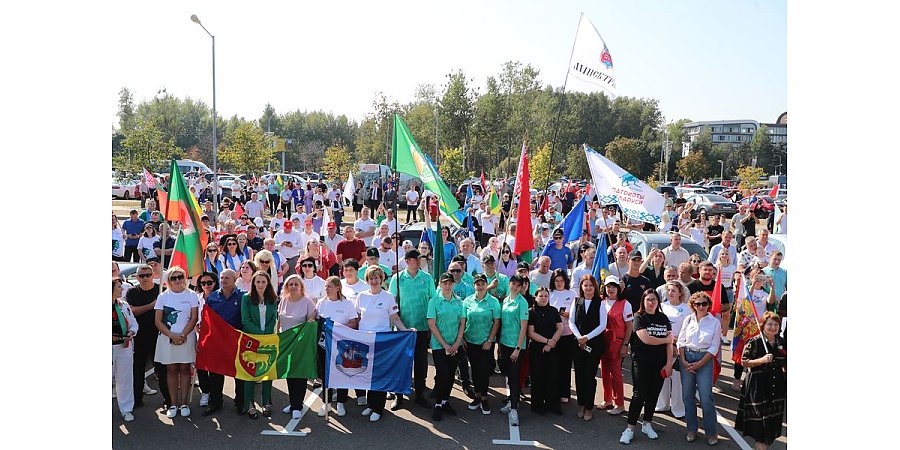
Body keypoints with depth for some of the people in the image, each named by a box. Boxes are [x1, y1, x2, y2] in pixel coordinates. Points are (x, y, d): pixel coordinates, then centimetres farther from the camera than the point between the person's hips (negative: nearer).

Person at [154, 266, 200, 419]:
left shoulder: (191, 295, 3)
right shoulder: (163, 296, 5)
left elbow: (194, 318, -1)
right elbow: (158, 321, 1)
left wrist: (183, 335, -12)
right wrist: (172, 336, -11)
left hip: (187, 337, -1)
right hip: (167, 338, 1)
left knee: (184, 369, 2)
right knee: (171, 370, 4)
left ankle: (184, 403, 7)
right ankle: (173, 404, 8)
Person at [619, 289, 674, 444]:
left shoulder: (663, 318, 8)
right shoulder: (639, 317, -5)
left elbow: (670, 342, 4)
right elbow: (645, 339, -17)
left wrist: (669, 364, -4)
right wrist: (666, 339, -4)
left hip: (659, 364, 4)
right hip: (641, 363, -4)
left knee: (653, 394, 10)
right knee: (639, 394, -5)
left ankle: (647, 424, 25)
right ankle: (630, 428, 2)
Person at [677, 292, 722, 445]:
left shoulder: (715, 322, -1)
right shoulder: (688, 319, 6)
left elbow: (714, 347, -3)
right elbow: (681, 341, 7)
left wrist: (700, 363, -9)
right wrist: (683, 361, -4)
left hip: (705, 359, -3)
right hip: (686, 357, 3)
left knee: (706, 397, -6)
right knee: (687, 395, 6)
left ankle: (711, 432, 7)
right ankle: (691, 430, 18)